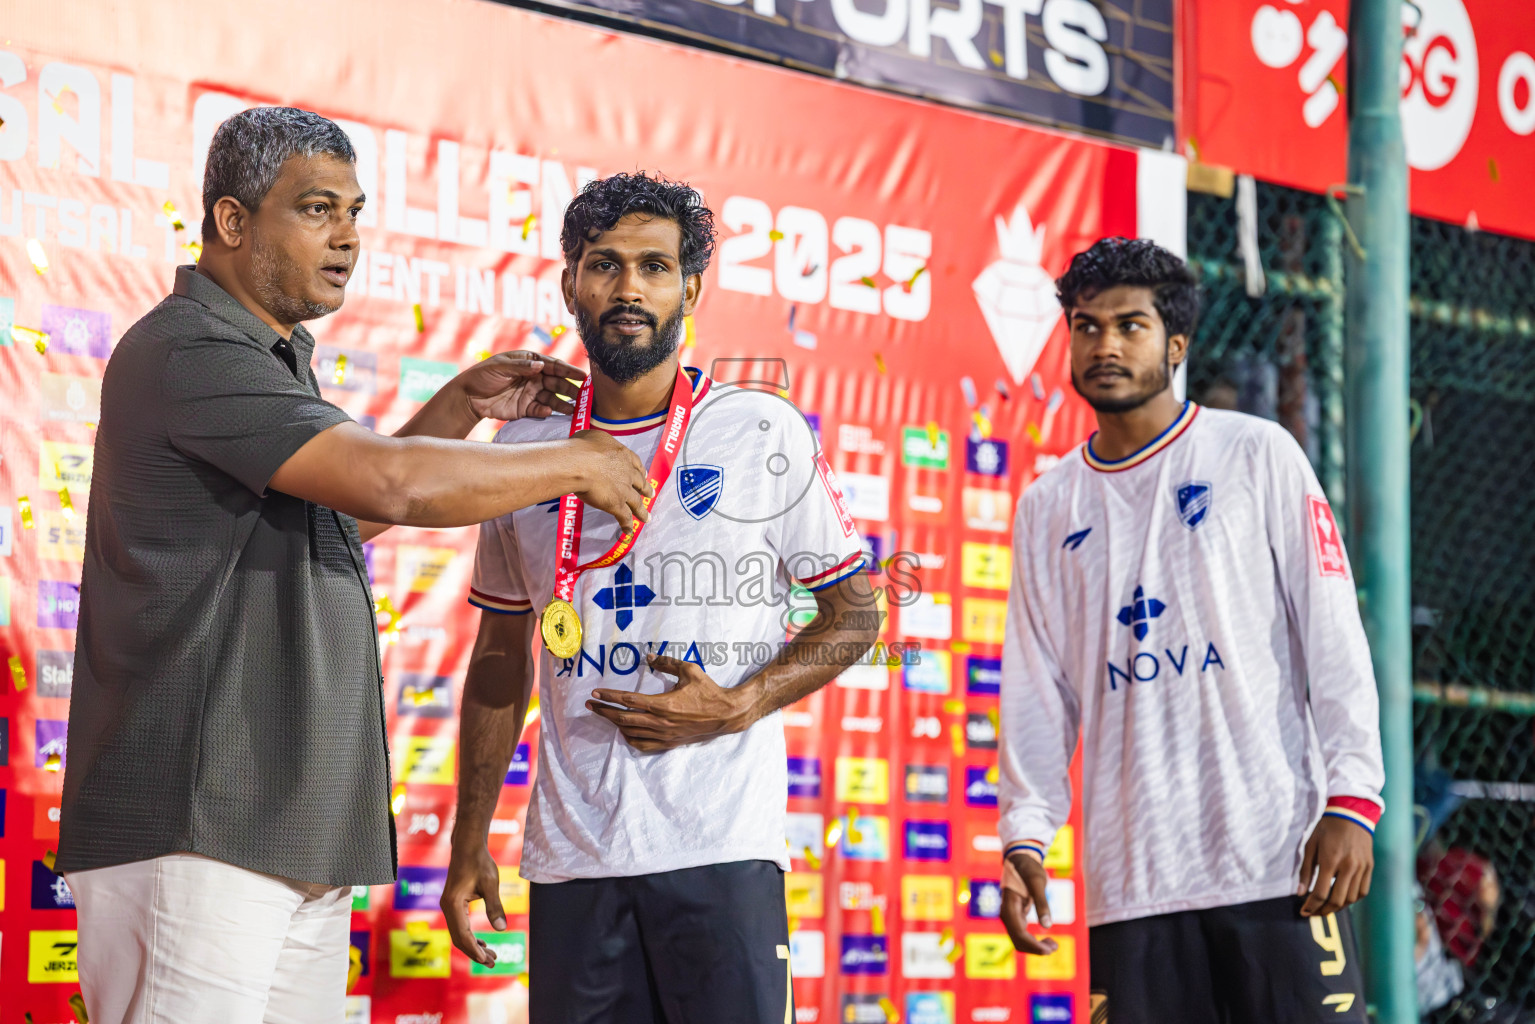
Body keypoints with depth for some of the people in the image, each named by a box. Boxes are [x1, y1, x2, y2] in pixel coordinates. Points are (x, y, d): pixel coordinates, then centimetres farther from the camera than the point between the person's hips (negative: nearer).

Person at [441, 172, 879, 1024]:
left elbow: (854, 615, 5)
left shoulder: (763, 433, 1)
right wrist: (469, 843, 14)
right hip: (570, 855, 3)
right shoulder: (523, 450, 10)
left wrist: (736, 707, -10)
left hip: (721, 848, -3)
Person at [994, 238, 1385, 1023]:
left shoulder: (1257, 455, 4)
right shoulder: (1047, 507, 14)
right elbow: (1038, 691, 14)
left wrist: (1352, 799, -9)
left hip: (1276, 858, -3)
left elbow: (1333, 637, -1)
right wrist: (1024, 836, 3)